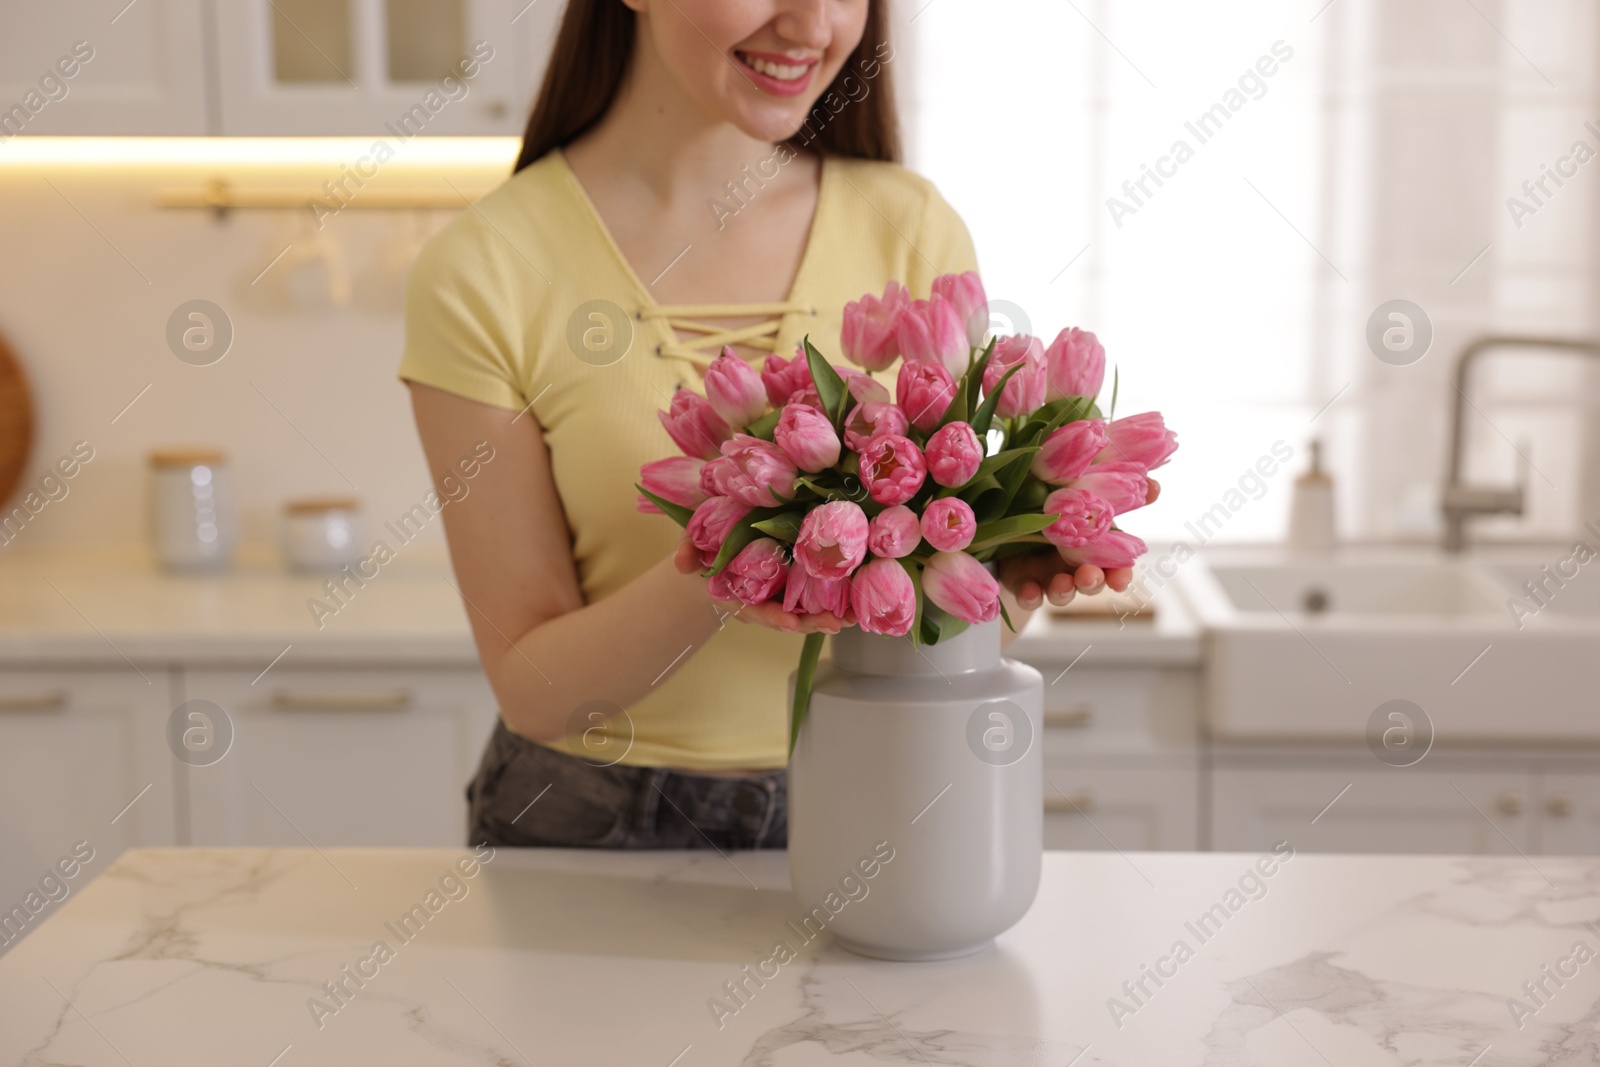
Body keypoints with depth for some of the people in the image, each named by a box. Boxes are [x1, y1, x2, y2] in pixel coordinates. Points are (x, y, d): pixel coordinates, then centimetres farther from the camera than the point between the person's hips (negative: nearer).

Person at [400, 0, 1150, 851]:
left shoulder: (912, 233, -2)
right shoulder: (483, 273, -10)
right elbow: (533, 689, -9)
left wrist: (1004, 565, -20)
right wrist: (704, 588, -27)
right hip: (601, 824, -2)